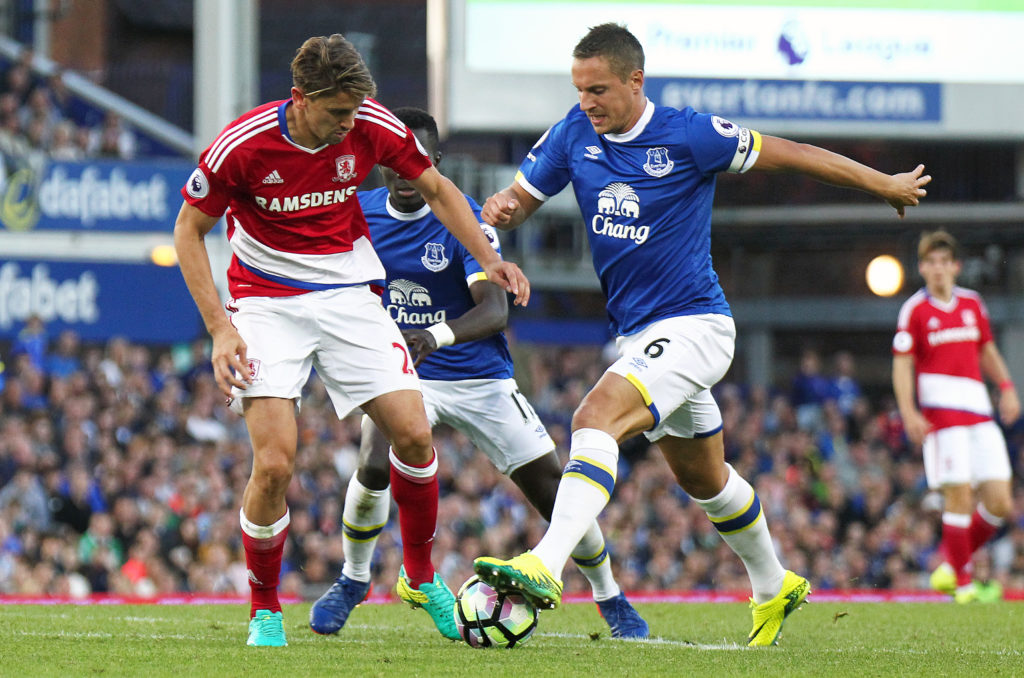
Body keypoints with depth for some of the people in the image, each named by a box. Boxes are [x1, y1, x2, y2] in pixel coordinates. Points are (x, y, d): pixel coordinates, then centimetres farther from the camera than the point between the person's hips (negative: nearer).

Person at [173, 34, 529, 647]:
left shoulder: (373, 126, -11)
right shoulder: (243, 144, -20)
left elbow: (436, 189, 7)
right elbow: (189, 231, -7)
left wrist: (488, 258, -3)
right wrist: (220, 330, -14)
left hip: (349, 294, 3)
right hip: (268, 302, -3)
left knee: (414, 435, -9)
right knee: (275, 464, -17)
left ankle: (422, 575, 16)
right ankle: (265, 611, 4)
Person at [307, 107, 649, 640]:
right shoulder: (359, 213, -3)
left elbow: (494, 310, -28)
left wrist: (437, 336, -46)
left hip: (478, 377, -2)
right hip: (401, 375, 2)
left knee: (549, 486, -5)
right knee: (374, 466, -26)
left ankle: (611, 600, 16)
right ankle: (352, 581, -1)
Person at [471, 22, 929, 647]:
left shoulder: (688, 135, -16)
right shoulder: (574, 135, -1)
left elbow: (791, 155, -6)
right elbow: (522, 198, 7)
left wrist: (886, 185, 3)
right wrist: (501, 210, -20)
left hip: (693, 325, -7)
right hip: (639, 336, 7)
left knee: (596, 420, -29)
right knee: (703, 478, 22)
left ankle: (546, 566, -40)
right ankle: (773, 587, 42)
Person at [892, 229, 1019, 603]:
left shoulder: (972, 303, 14)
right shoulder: (915, 310, 0)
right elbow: (902, 365, -2)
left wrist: (1007, 388, 10)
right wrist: (908, 412, -13)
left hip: (980, 414, 5)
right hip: (941, 414, -5)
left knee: (1000, 503, -1)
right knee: (959, 496, -13)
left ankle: (951, 564, 17)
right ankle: (962, 582, -2)